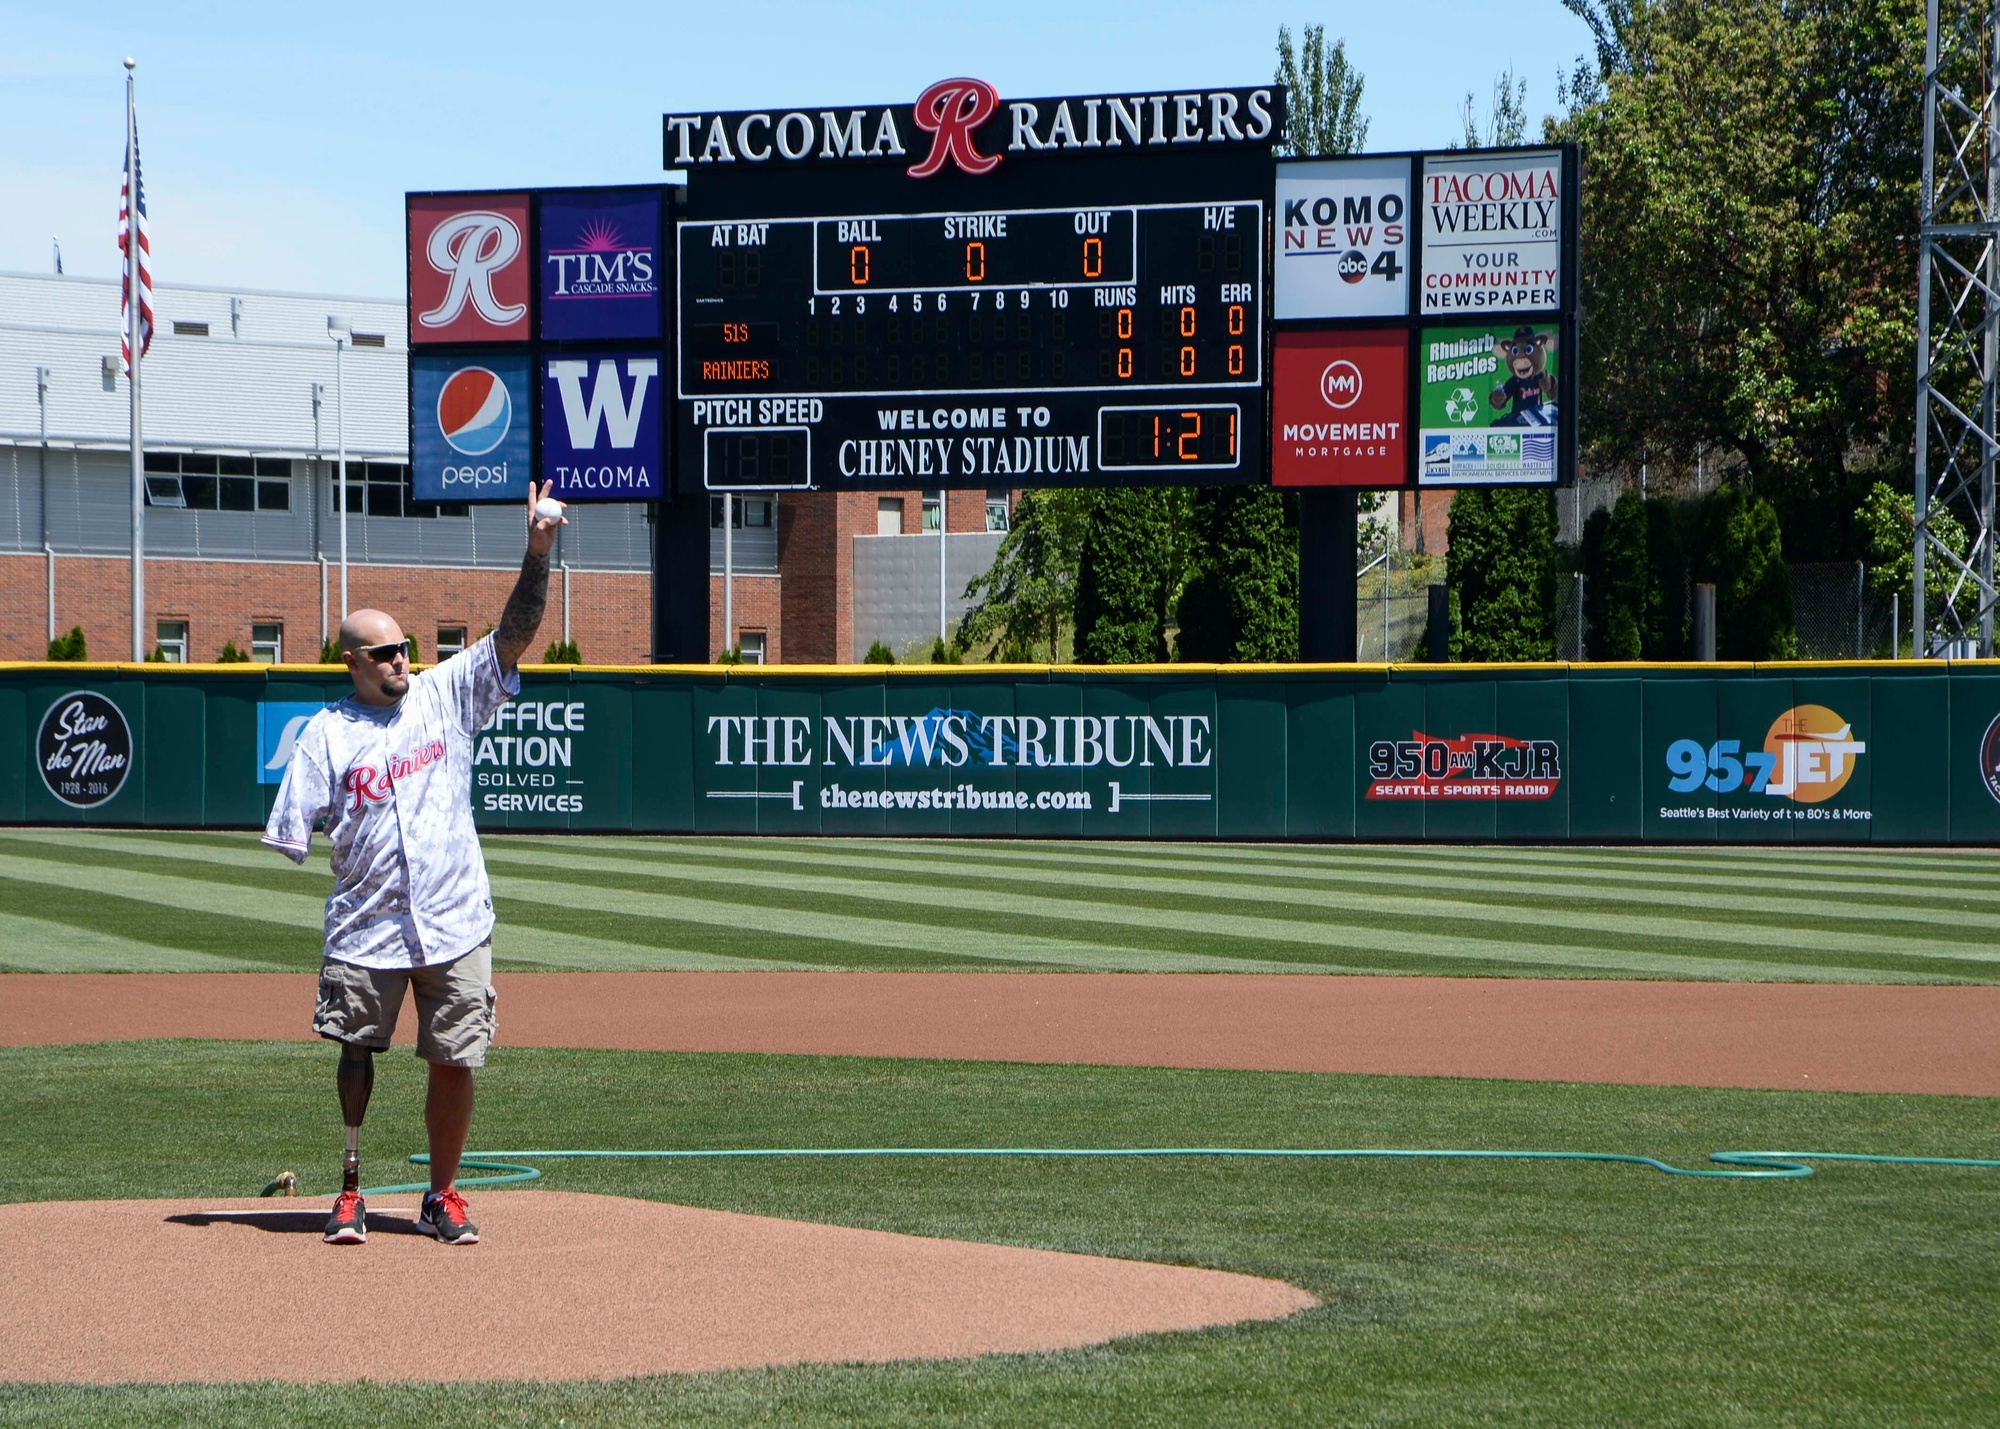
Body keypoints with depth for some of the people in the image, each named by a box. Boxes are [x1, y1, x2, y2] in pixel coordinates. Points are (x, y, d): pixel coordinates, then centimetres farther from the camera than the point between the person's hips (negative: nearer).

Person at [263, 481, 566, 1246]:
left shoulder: (446, 695, 6)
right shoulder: (326, 733, 1)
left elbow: (515, 634, -4)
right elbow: (289, 837, 0)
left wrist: (539, 552, -13)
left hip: (454, 925, 1)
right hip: (366, 926, -1)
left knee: (454, 1063, 3)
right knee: (354, 1052, 5)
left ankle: (442, 1197, 17)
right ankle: (350, 1191, 19)